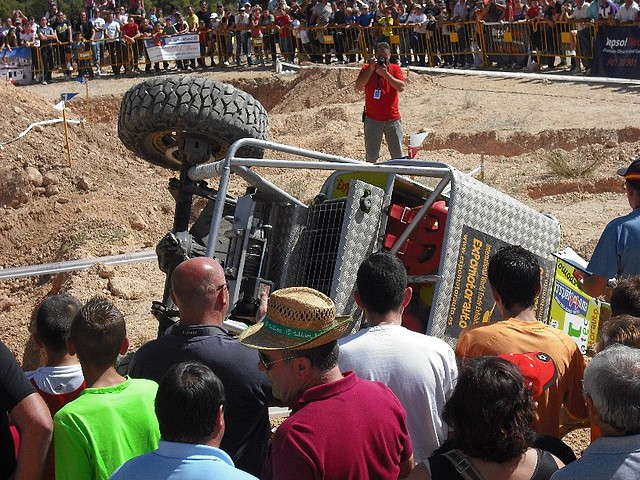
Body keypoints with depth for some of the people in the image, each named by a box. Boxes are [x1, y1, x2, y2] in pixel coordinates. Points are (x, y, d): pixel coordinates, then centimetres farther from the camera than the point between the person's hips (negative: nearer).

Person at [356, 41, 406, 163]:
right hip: (372, 119, 0)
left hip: (393, 119, 1)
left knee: (397, 155, 6)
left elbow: (401, 87, -10)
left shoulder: (395, 69, 5)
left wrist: (386, 74, -17)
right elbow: (359, 87, -12)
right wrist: (371, 69, -15)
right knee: (371, 155, 4)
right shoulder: (367, 69, 3)